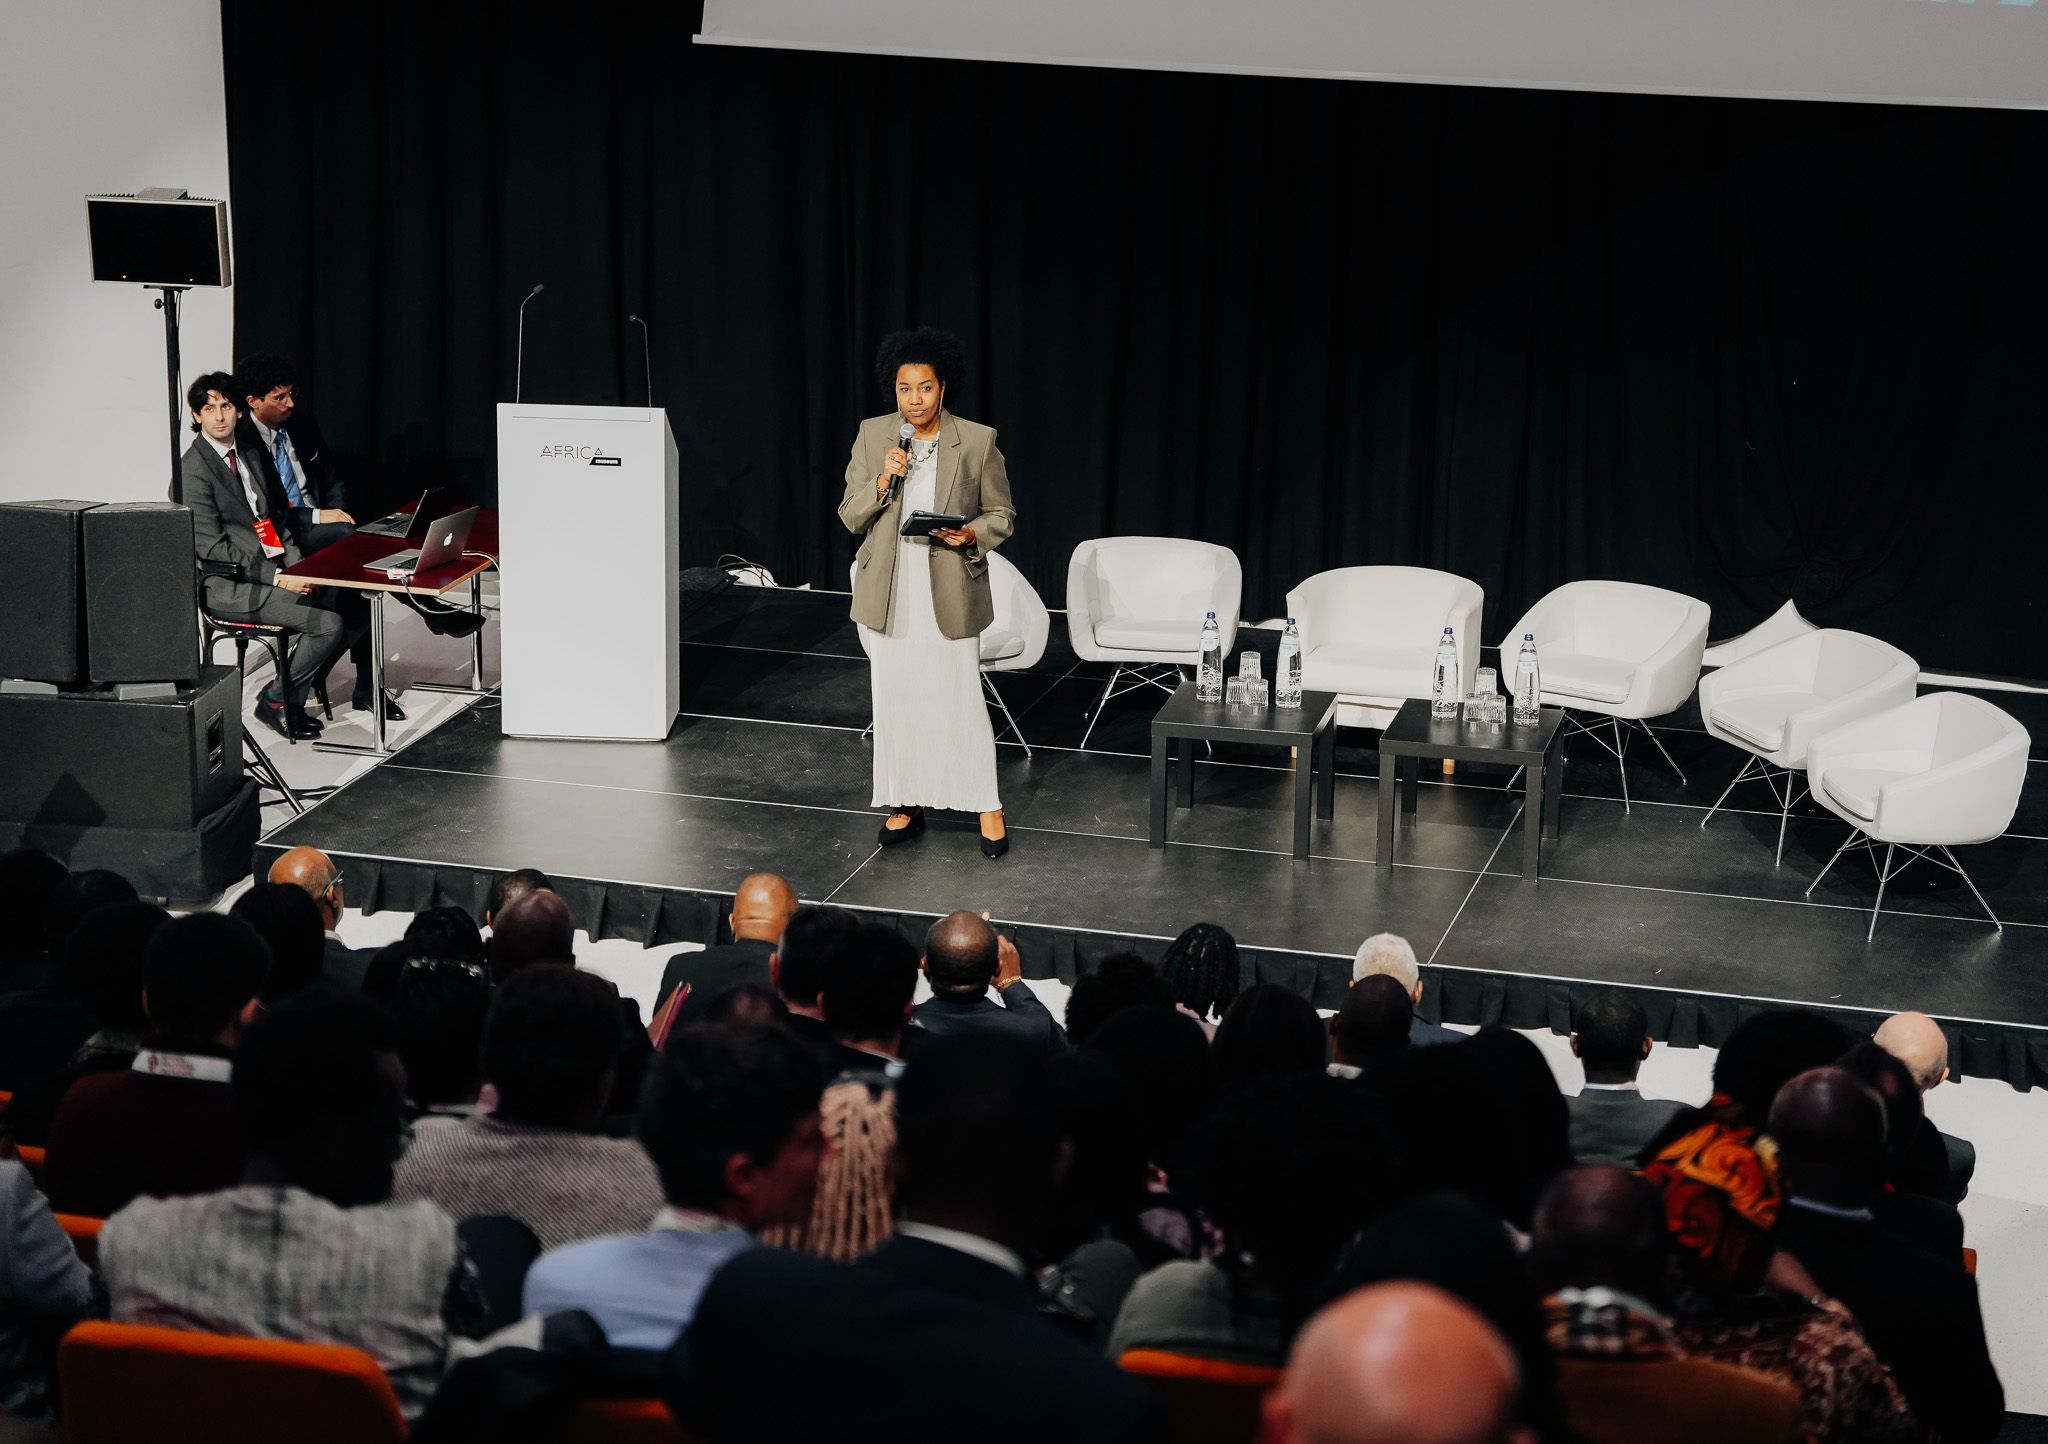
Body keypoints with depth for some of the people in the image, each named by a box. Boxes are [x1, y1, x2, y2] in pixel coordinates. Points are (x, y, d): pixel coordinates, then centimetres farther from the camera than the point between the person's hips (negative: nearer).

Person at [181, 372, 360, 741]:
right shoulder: (194, 469, -11)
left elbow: (275, 518, 19)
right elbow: (212, 549, -15)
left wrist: (297, 566, -1)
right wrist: (278, 578, -18)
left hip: (272, 570, 8)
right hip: (228, 586, -8)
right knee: (329, 624, -22)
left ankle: (298, 684, 8)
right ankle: (276, 701, -2)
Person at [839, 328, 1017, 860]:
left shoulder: (978, 441, -4)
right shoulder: (871, 436, 2)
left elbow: (1001, 514, 5)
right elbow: (850, 516, 3)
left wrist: (972, 535, -16)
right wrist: (882, 482, -15)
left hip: (949, 591, -3)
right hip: (888, 593, 3)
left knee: (960, 700, -2)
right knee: (895, 700, 10)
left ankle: (988, 808, 11)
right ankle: (906, 806, 23)